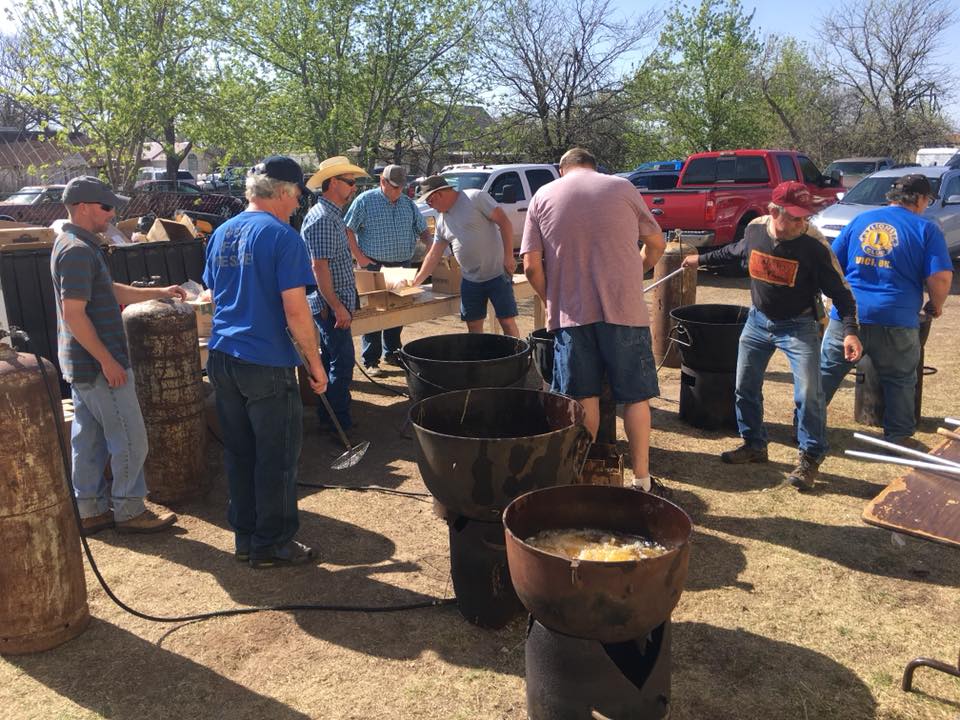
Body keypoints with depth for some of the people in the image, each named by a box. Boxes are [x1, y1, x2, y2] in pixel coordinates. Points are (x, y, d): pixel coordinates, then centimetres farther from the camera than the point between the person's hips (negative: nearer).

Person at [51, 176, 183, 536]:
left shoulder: (72, 244, 13)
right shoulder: (78, 250, -20)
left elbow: (109, 291, 21)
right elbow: (74, 313, -24)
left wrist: (158, 292, 17)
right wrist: (107, 361, -22)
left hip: (82, 365, 10)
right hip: (97, 364, -10)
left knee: (88, 438, 15)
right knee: (130, 440, 0)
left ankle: (90, 510, 24)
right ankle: (129, 510, 11)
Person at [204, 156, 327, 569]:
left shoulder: (221, 234, 10)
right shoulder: (282, 236, -13)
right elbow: (295, 311, -17)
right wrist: (314, 362, -8)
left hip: (222, 359, 8)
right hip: (267, 365, -7)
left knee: (238, 453, 15)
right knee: (277, 457, 5)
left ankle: (245, 536, 26)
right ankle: (272, 545, 15)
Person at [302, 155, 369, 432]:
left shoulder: (332, 215, 15)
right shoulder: (322, 218, -18)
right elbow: (319, 266, -23)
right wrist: (337, 306, -24)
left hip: (334, 303, 11)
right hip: (331, 305, -11)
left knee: (332, 360, 17)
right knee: (342, 363, -5)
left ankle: (328, 417, 27)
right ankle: (339, 422, 4)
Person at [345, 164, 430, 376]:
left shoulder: (408, 204, 10)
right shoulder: (365, 200, -5)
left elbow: (423, 230, 17)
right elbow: (348, 230, -6)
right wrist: (359, 256, -12)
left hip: (401, 266, 5)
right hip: (373, 266, -5)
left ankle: (392, 352, 27)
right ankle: (370, 360, 2)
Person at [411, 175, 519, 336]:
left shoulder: (475, 197, -9)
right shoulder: (442, 222, 12)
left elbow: (504, 221, -13)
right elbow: (433, 256, 16)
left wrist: (508, 256, -18)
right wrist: (415, 282, 13)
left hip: (498, 274, -7)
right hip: (470, 280, 7)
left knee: (508, 322, -4)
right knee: (473, 326, 9)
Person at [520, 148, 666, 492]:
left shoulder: (543, 196, 7)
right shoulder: (622, 187, 5)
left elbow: (531, 266, 0)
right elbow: (656, 244, 9)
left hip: (571, 314, 1)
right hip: (624, 309, -1)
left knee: (583, 398, 11)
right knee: (636, 397, 9)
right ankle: (641, 478, 15)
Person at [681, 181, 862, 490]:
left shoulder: (814, 244, -22)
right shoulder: (755, 229, -10)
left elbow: (840, 291, -17)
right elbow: (736, 251, 15)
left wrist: (850, 331, -29)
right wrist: (702, 259, 25)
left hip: (798, 326, -4)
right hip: (758, 321, 5)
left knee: (809, 393, -10)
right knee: (745, 387, 11)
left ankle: (810, 458, 7)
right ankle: (754, 445, 30)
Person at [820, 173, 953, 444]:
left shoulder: (860, 220, 11)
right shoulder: (926, 229, 0)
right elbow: (941, 278, -8)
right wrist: (935, 306, 11)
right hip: (896, 320, -2)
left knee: (825, 372, 13)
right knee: (900, 381, 15)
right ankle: (897, 437, 21)